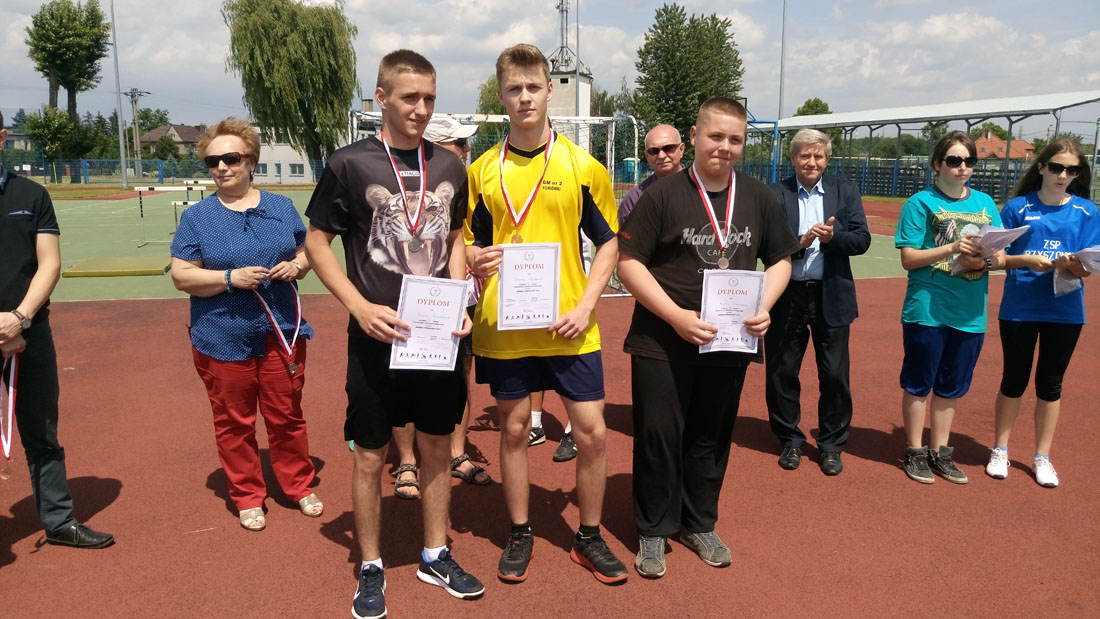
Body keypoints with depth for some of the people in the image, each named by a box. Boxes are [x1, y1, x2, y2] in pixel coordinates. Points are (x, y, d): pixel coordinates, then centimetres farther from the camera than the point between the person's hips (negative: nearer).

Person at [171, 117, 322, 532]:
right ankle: (247, 497, 25)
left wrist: (297, 265, -10)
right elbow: (181, 275, -5)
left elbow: (308, 251, 13)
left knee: (286, 415, 11)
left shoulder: (281, 207, 7)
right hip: (223, 339, -1)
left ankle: (299, 485, 29)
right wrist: (231, 277, -19)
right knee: (234, 422, 9)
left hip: (281, 334, 2)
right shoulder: (197, 217, -1)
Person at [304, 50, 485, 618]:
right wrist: (361, 308, -14)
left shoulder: (448, 166, 5)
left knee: (437, 446, 14)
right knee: (371, 455, 7)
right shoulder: (349, 164, -6)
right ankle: (371, 570, 25)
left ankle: (436, 555, 31)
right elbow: (316, 242, -2)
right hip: (377, 337, -3)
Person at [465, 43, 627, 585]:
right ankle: (519, 535, 29)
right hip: (503, 327, 1)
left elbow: (609, 242, 3)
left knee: (591, 432, 2)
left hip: (568, 329, -1)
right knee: (514, 429, 10)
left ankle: (589, 538, 23)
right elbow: (471, 241, 12)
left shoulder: (583, 167, 0)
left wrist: (585, 306, -9)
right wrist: (475, 260, -12)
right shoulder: (482, 170, 4)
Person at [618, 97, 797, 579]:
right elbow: (628, 263, -10)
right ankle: (654, 531, 22)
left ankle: (699, 524, 33)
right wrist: (676, 316, -19)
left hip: (729, 343, 4)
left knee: (711, 438, 14)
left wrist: (763, 306, -5)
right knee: (659, 437, 4)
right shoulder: (663, 195, -7)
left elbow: (780, 260, 14)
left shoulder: (758, 198, 6)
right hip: (662, 343, -3)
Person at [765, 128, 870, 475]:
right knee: (781, 373, 8)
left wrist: (832, 237, -21)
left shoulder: (845, 191, 4)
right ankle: (790, 440, 27)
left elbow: (862, 240, -3)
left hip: (831, 297, 1)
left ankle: (832, 445, 24)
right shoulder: (775, 195, 0)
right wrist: (799, 243, -23)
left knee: (835, 376, 6)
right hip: (787, 297, 0)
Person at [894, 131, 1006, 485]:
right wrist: (954, 248, -21)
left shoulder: (985, 203, 9)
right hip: (927, 310, -4)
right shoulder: (921, 202, -4)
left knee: (951, 387, 14)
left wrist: (984, 260, -14)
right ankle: (915, 452, 20)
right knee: (919, 384, 6)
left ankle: (940, 452, 27)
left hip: (971, 313, 4)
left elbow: (1000, 257, 9)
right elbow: (908, 258, -9)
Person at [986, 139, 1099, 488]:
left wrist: (1071, 264, -25)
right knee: (1014, 380, 8)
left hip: (1065, 312, 1)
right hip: (1019, 309, -1)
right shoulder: (1018, 207, -2)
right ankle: (1000, 450, 24)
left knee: (1050, 383, 10)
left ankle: (1042, 457, 24)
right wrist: (1026, 260, -21)